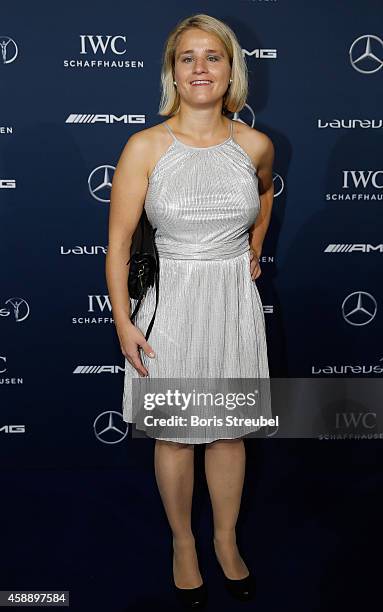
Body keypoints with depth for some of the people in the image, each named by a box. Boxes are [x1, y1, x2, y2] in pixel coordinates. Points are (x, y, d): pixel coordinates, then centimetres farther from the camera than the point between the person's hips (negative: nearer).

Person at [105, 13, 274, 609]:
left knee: (230, 431, 15)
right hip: (171, 303, -2)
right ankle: (183, 542, 36)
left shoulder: (255, 145, -1)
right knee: (174, 435, 12)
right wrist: (123, 321, -10)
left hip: (234, 301, 2)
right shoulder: (146, 146, -10)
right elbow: (118, 239, -8)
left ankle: (227, 538, 38)